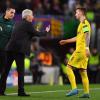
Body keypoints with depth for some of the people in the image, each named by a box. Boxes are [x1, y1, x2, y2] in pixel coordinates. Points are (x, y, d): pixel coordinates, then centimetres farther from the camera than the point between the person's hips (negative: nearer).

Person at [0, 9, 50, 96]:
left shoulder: (18, 23, 18)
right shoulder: (28, 24, -3)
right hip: (19, 49, -7)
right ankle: (21, 91, -4)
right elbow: (36, 33, 3)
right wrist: (46, 32, 20)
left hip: (10, 48, 7)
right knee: (20, 70, -3)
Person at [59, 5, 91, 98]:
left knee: (69, 68, -8)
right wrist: (66, 41, 38)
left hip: (81, 50, -9)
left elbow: (87, 36, -21)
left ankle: (74, 89, -13)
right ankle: (86, 93, 4)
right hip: (82, 51, 9)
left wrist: (86, 48, -31)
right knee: (83, 71, 7)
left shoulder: (84, 23, -9)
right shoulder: (82, 23, 21)